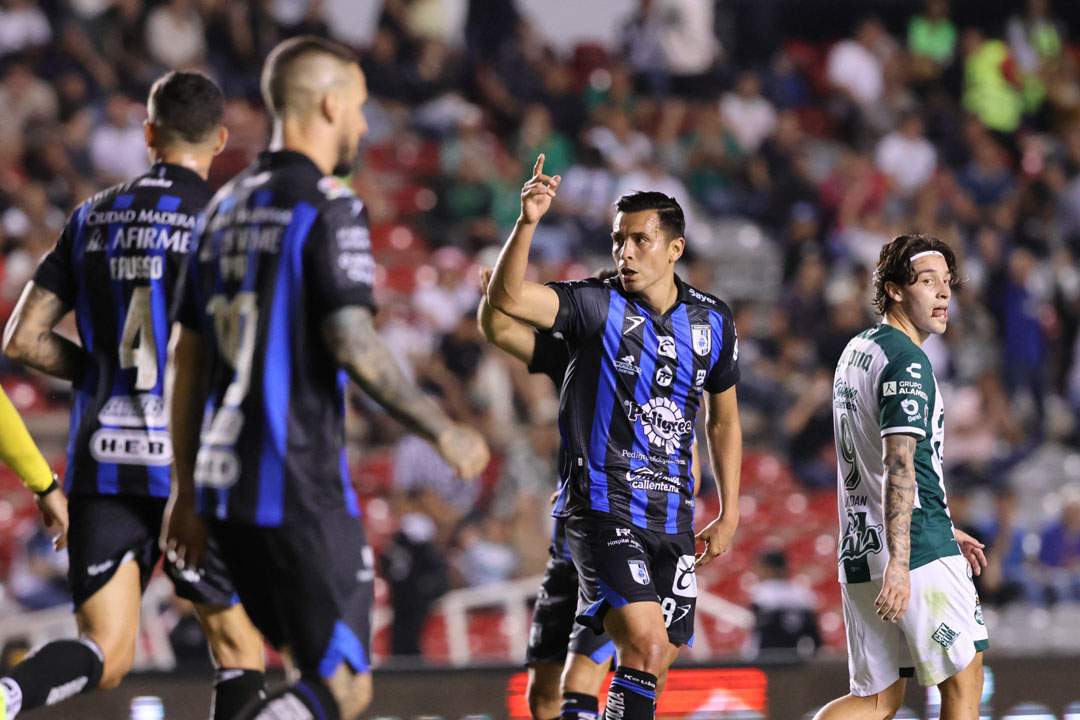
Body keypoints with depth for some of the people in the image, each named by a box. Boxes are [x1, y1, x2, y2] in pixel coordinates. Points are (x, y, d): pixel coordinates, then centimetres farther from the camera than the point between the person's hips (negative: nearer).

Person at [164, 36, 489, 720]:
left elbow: (188, 359, 16)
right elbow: (353, 346, -18)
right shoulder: (329, 208, -10)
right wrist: (444, 433, -7)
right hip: (299, 488, -8)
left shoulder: (228, 205, 15)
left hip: (226, 484, 8)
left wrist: (189, 492, 21)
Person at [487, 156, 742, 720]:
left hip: (672, 518, 5)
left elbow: (723, 418, 19)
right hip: (602, 508, -5)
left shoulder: (712, 321, 7)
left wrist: (728, 515, 16)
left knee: (653, 665, 6)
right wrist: (528, 223, -36)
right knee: (645, 642, -23)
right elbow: (505, 298, -22)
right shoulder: (597, 305, -6)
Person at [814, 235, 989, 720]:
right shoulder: (906, 362, -11)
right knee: (964, 679, 2)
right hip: (919, 552, -9)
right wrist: (899, 563, -29)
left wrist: (941, 531, 31)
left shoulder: (857, 352, 19)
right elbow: (899, 466, -22)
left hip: (859, 549, 9)